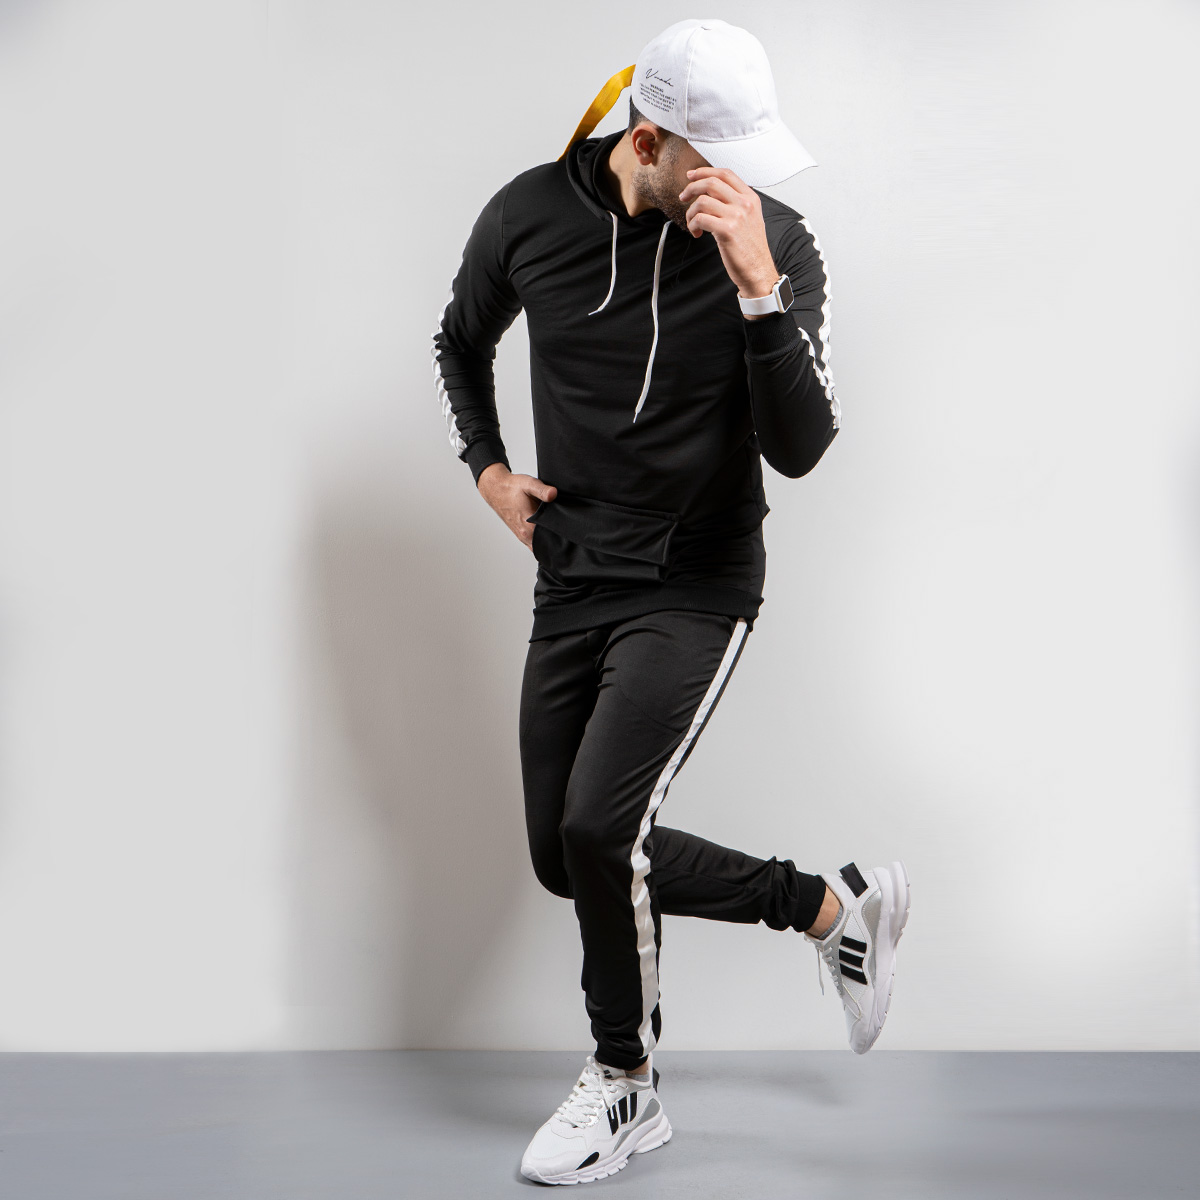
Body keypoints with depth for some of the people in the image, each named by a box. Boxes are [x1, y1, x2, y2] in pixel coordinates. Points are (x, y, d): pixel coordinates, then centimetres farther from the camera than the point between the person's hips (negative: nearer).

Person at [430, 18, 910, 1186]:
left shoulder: (777, 245, -12)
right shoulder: (530, 214, -4)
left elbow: (800, 450, -20)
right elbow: (459, 342, 16)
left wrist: (756, 290, -31)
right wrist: (487, 470, 3)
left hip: (696, 589, -4)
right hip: (570, 585, 5)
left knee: (599, 825, -20)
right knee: (568, 858, 7)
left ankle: (623, 1087, 7)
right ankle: (834, 904, 22)